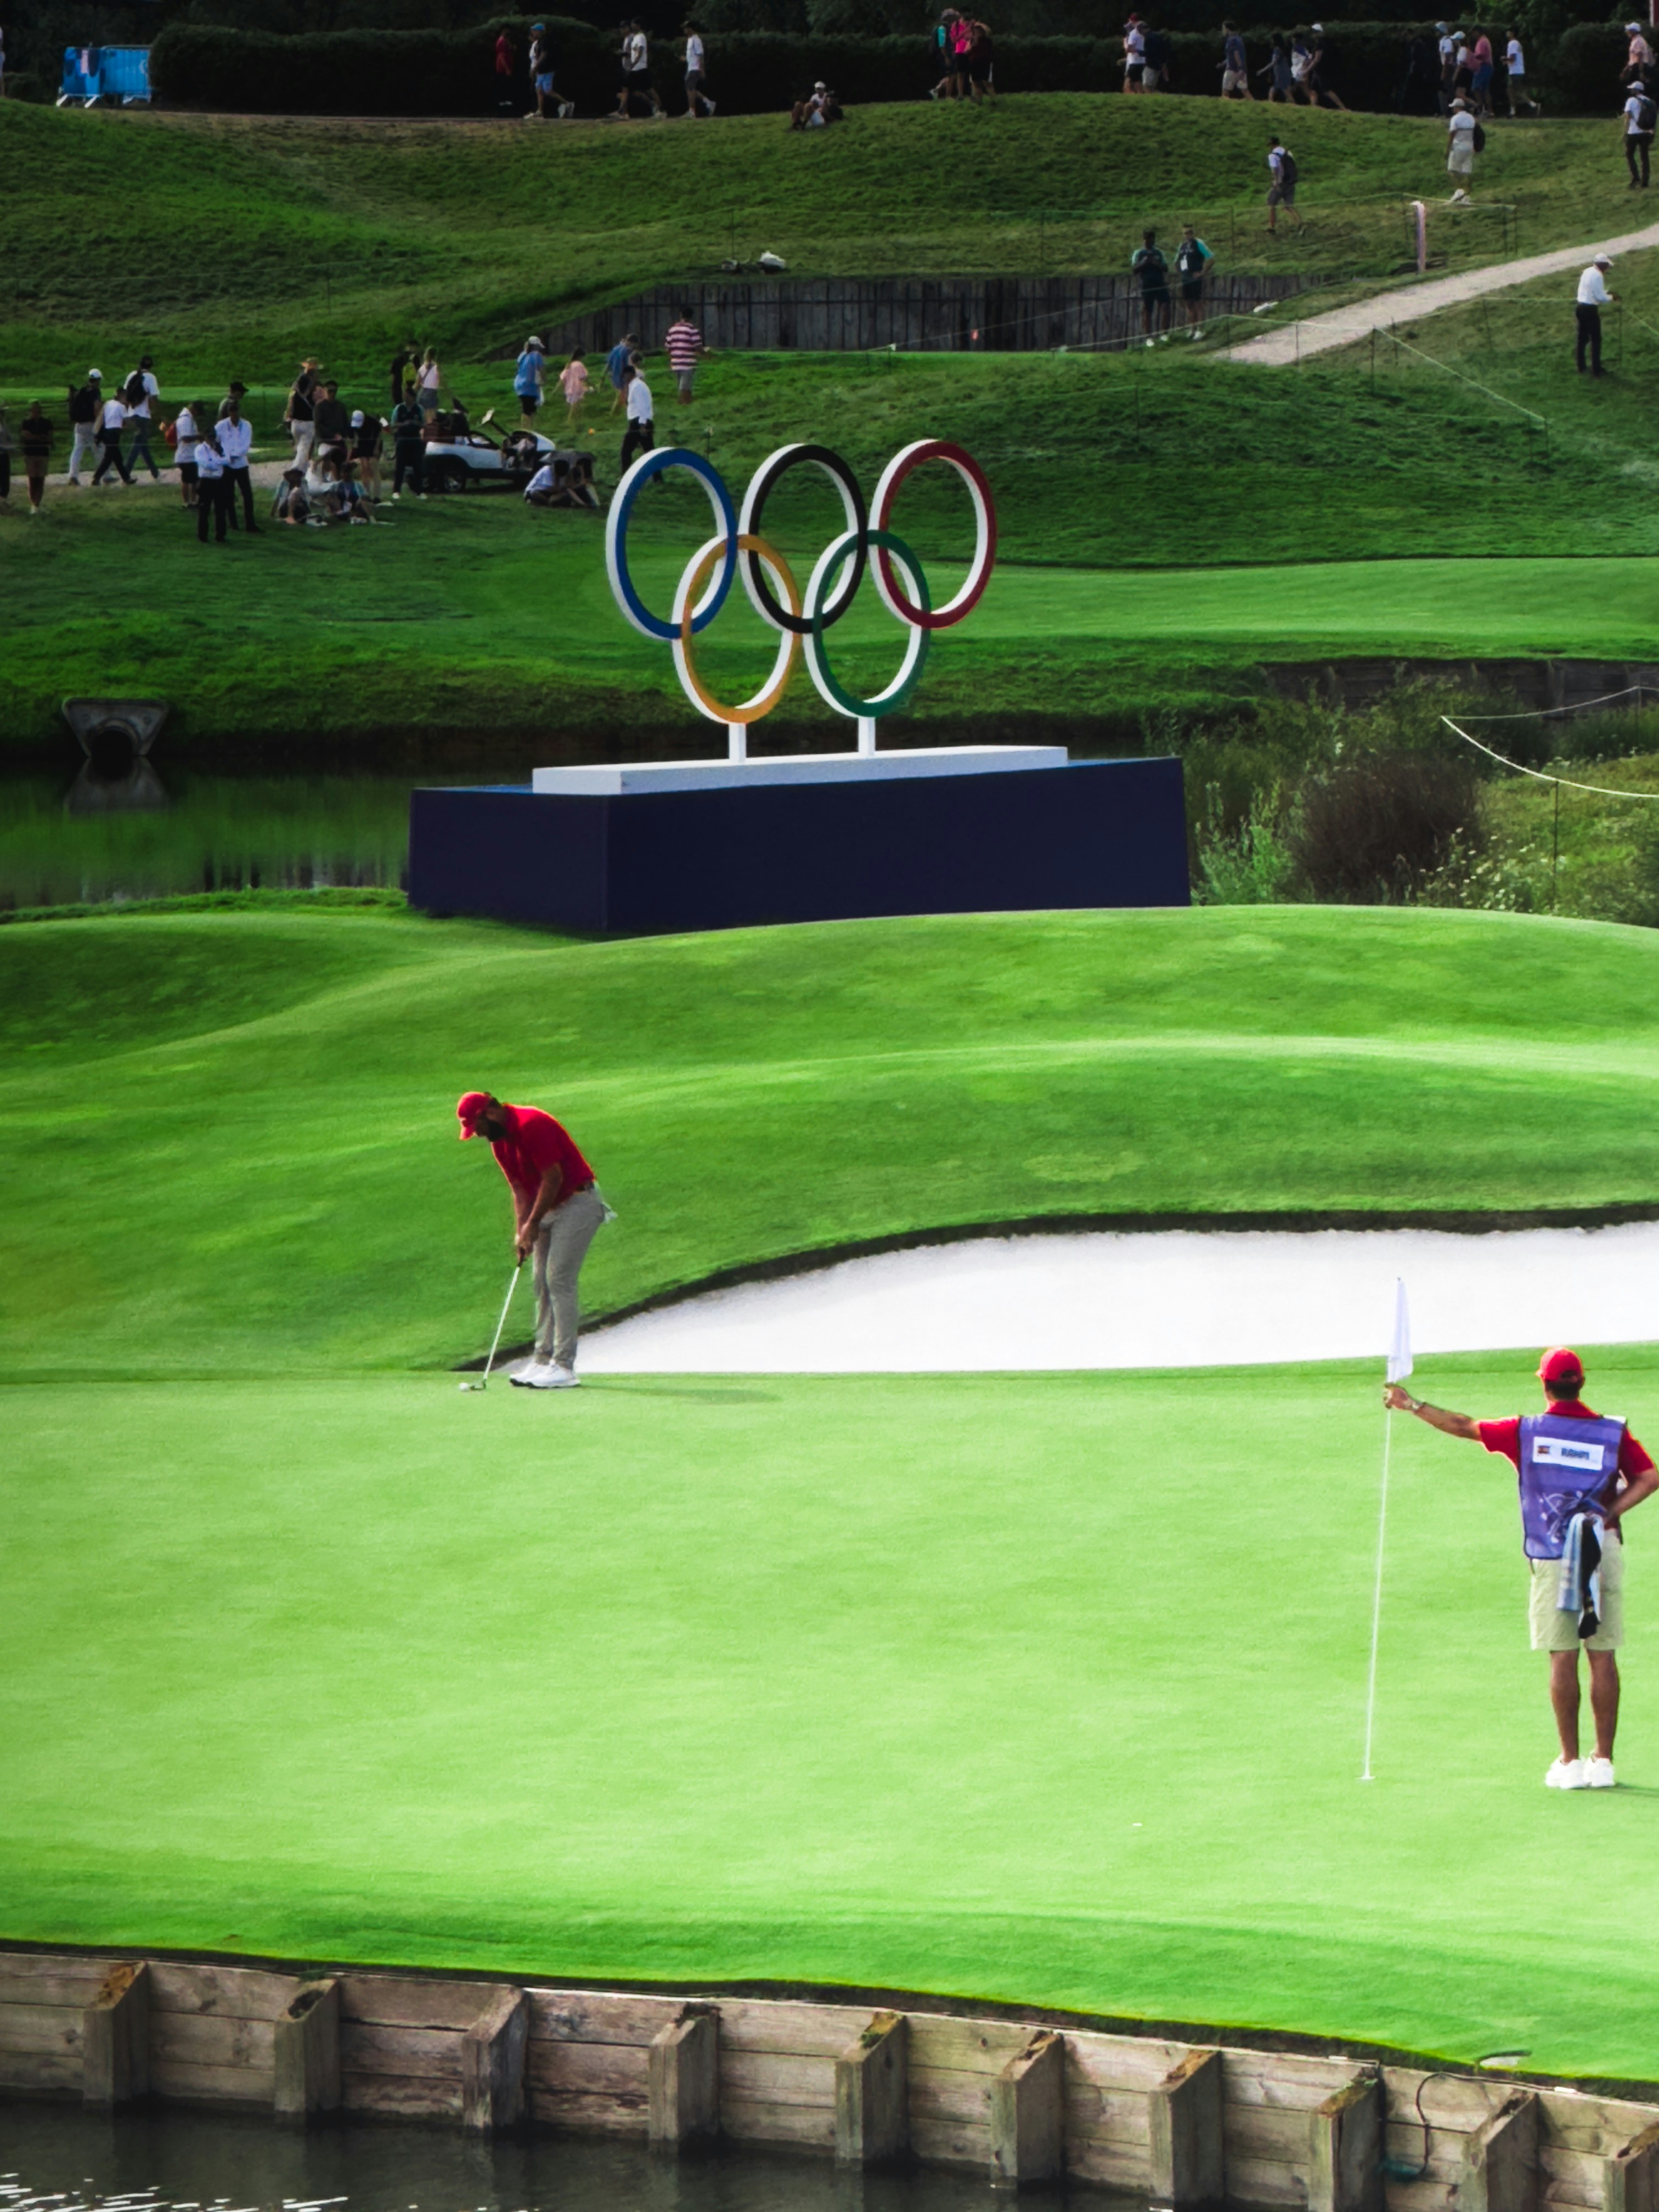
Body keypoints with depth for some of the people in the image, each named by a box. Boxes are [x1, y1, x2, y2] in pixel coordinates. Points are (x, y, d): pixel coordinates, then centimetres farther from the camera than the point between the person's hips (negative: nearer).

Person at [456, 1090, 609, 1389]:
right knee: (542, 1282, 8)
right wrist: (521, 1232, -3)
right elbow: (520, 1188, 9)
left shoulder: (532, 1126, -22)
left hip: (577, 1204, -9)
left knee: (559, 1280, -13)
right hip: (548, 1208, 9)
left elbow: (553, 1178, -21)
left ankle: (564, 1366, -12)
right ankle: (543, 1359, 13)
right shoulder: (498, 1140, 7)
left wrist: (533, 1224, -15)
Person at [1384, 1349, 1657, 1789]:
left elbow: (1464, 1427, 8)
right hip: (1604, 1551, 1)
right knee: (1603, 1657, 3)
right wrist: (1610, 1515, -7)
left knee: (1563, 1658, 0)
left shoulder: (1527, 1432, 0)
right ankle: (1604, 1761, 3)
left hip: (1552, 1557, -1)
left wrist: (1411, 1405, 18)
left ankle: (1571, 1761, -2)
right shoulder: (1612, 1432, 2)